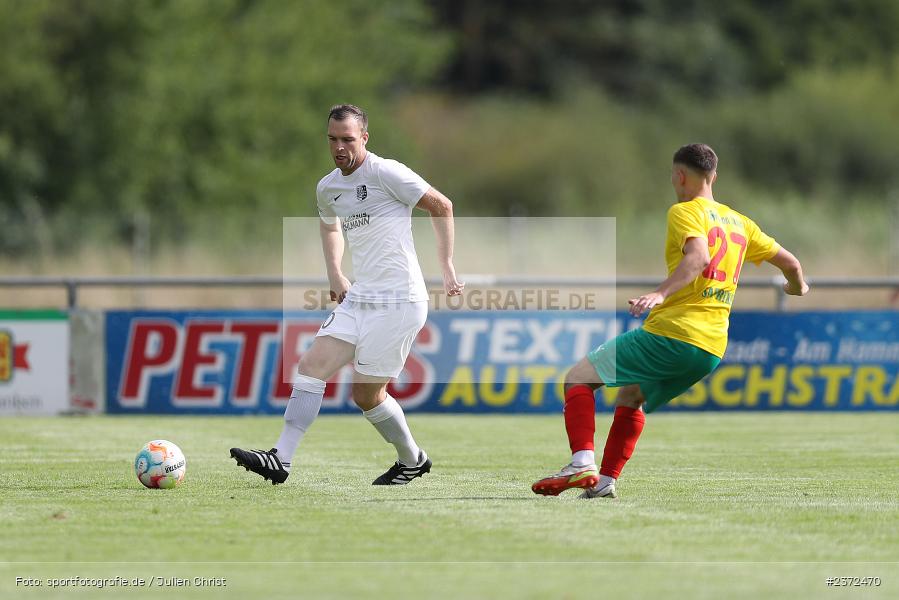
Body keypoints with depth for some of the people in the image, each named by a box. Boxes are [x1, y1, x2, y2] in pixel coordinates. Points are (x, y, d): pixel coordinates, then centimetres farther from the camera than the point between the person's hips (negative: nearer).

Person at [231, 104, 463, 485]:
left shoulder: (385, 173, -12)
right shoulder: (327, 188, 11)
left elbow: (441, 206, -6)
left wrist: (447, 266, -6)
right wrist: (335, 274, 23)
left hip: (398, 302, -7)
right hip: (358, 298, 7)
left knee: (366, 394, -4)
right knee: (312, 366, -6)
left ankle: (412, 461, 17)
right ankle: (281, 459, -7)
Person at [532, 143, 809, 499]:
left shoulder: (685, 212, -3)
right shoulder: (739, 223, 19)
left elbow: (699, 256, -23)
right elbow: (790, 262, 24)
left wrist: (660, 294, -35)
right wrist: (797, 287, 46)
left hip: (670, 333, -8)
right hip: (712, 351, 8)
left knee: (579, 378, -1)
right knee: (630, 397, 27)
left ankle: (582, 464, -19)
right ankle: (606, 480, 15)